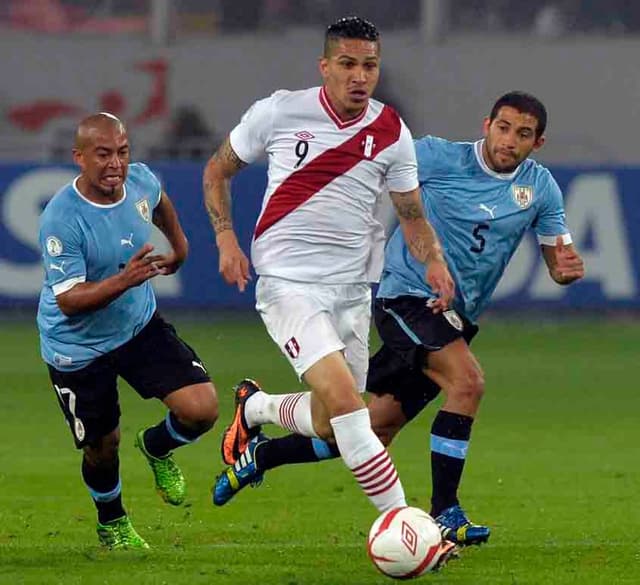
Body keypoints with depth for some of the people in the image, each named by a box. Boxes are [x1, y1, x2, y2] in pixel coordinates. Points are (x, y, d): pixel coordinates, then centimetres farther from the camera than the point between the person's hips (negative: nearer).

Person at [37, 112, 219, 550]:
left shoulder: (140, 181, -11)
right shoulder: (61, 220, -29)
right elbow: (68, 300, -29)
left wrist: (179, 244, 28)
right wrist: (124, 279, -43)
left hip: (141, 326, 5)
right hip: (78, 347, -4)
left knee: (203, 408, -12)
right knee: (102, 447, 9)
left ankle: (157, 448, 23)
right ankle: (112, 524, 40)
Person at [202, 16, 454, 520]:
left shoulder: (391, 133, 1)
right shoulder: (279, 112, -6)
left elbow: (412, 216, 12)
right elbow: (217, 171, 8)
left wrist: (433, 261, -8)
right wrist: (226, 239, -5)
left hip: (352, 290, 5)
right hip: (288, 284, -5)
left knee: (329, 428, 11)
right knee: (341, 397, -24)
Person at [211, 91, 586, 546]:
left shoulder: (540, 187, 4)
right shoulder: (438, 157, -9)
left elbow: (559, 261, 6)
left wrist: (568, 267, -16)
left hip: (455, 320, 5)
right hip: (408, 297, -5)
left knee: (375, 429, 5)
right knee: (467, 381, -30)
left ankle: (260, 440, 26)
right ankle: (444, 512, -22)